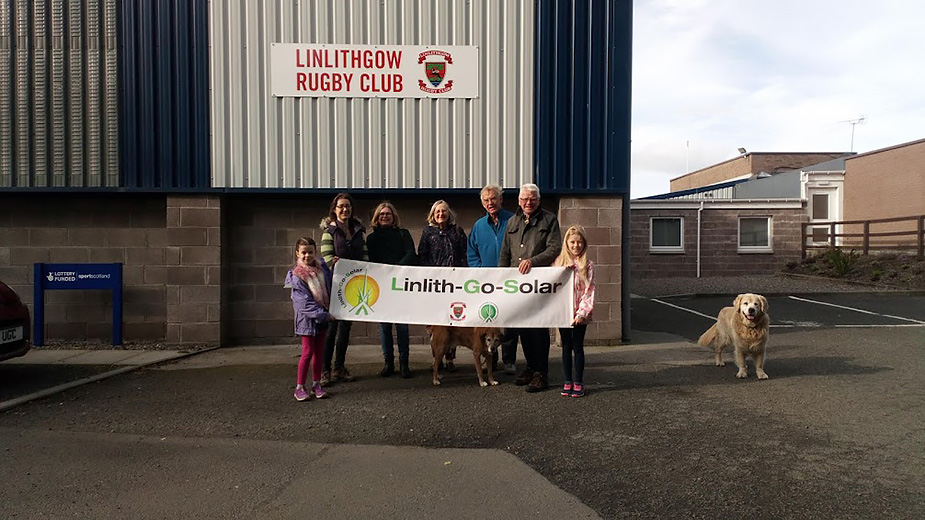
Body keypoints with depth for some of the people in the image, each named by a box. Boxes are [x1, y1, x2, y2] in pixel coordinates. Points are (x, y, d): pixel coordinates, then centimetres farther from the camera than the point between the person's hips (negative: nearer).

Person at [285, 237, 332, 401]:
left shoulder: (322, 266, 1)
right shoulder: (296, 276, -15)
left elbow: (331, 284, 18)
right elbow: (305, 303, -19)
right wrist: (324, 315, -22)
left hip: (322, 315, 5)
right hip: (307, 317, -5)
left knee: (319, 351, 11)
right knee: (308, 352, -3)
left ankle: (316, 384, 22)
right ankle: (299, 388, 9)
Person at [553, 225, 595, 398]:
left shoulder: (587, 265, -4)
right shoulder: (558, 262, 4)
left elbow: (589, 291, -8)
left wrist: (582, 313, -16)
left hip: (580, 314, -2)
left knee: (578, 347, 4)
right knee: (566, 347, 10)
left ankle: (578, 382, 14)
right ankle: (567, 381, 18)